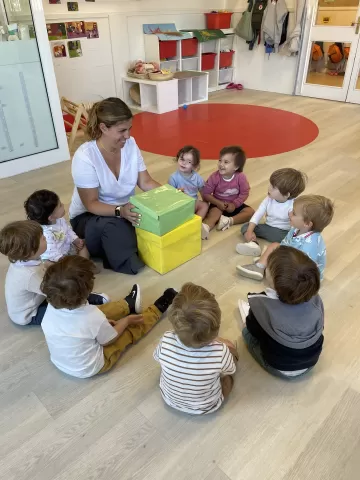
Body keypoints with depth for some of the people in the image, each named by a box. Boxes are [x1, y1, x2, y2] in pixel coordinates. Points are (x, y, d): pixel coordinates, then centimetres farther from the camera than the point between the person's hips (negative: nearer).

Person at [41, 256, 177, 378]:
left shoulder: (51, 309, -19)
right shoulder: (92, 316, -36)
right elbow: (109, 340, -15)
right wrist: (126, 321, -1)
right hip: (89, 369, -5)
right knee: (130, 330, 9)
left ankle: (128, 304, 43)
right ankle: (158, 308, 32)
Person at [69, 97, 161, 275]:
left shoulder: (130, 144, -8)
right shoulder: (85, 156, -24)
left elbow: (146, 182, -4)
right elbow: (91, 204, -23)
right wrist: (119, 211, -40)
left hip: (127, 209, 6)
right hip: (89, 216, -5)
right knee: (111, 225, -39)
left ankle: (111, 248, -5)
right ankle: (128, 264, -13)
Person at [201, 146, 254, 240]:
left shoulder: (241, 177, -16)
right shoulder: (214, 177, -17)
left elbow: (244, 193, -9)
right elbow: (206, 194, -14)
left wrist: (234, 204, -21)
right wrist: (218, 203, -24)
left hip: (234, 204, 3)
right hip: (218, 204, -3)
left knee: (250, 212, -15)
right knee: (214, 213, -32)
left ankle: (229, 221, -29)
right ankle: (205, 227, -62)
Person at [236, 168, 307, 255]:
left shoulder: (293, 206, -23)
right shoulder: (269, 199, -7)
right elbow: (258, 214, -8)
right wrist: (249, 231, -20)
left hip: (284, 232, -5)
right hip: (268, 228, 5)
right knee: (245, 227, -11)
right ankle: (253, 244, -36)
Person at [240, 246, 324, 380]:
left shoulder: (263, 306, -36)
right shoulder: (315, 298, -25)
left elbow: (253, 329, -13)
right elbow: (319, 328, -3)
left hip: (279, 368, -3)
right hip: (311, 361, 4)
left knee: (247, 331, 19)